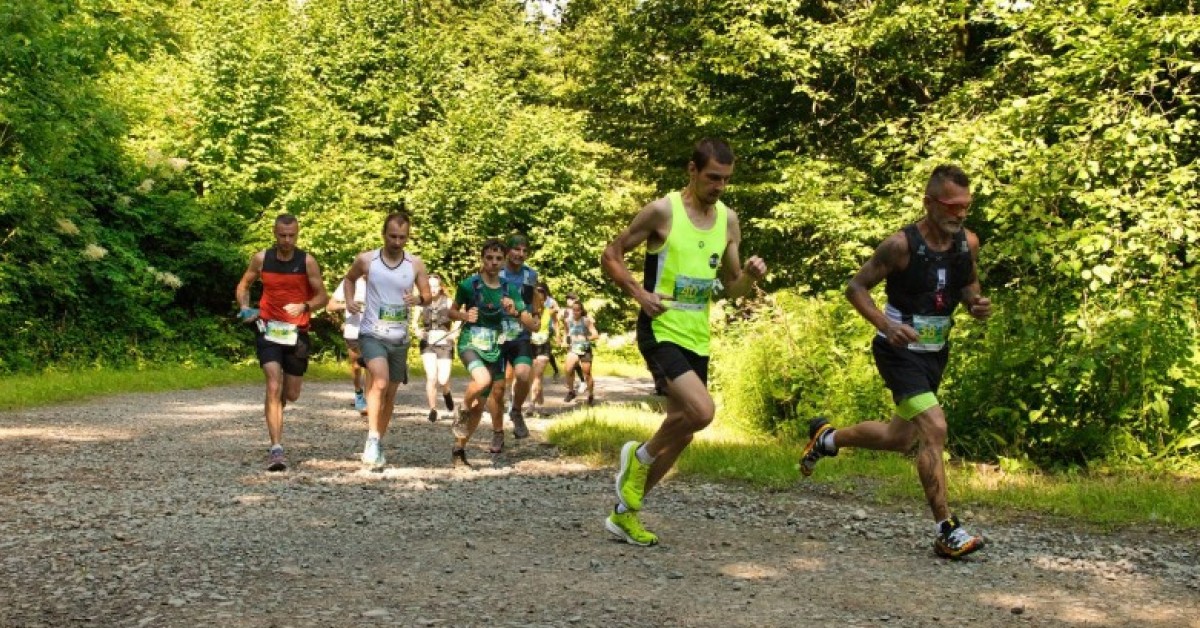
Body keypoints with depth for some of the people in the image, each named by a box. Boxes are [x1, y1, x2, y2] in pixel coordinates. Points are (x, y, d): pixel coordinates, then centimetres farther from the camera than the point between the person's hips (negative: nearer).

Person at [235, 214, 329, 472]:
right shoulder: (261, 259, 0)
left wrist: (304, 306, -20)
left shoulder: (307, 262, -4)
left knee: (291, 394, 9)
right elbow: (243, 286, 14)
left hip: (297, 331, 1)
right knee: (274, 386, -17)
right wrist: (245, 309, -4)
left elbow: (322, 296, 0)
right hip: (268, 328, -1)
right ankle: (276, 449, -18)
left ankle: (272, 407, 47)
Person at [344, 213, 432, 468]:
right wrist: (349, 301, -3)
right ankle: (372, 438, -21)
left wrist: (419, 299, -17)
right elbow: (349, 278, 15)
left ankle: (378, 444, 28)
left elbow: (427, 295, 6)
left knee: (390, 393, 12)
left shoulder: (416, 264, -1)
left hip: (399, 338, 3)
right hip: (372, 334, -3)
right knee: (380, 381, -27)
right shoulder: (366, 260, -4)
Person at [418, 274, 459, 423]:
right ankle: (433, 409, 1)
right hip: (427, 344, 1)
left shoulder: (448, 303, -2)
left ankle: (446, 393, 29)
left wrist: (454, 333, -12)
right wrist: (419, 331, -6)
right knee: (431, 377, -15)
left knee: (442, 380, -8)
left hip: (445, 344, -1)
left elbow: (458, 320, 6)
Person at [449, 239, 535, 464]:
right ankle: (463, 411, -5)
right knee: (483, 379, -34)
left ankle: (459, 449, 26)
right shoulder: (469, 285, -7)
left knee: (480, 405, 8)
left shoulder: (510, 290, 0)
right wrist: (465, 316, -14)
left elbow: (532, 324, 0)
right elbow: (452, 311, 8)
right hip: (470, 344, -4)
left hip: (493, 349, 4)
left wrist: (515, 312, -20)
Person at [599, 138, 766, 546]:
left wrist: (751, 276, -7)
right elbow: (611, 256, -2)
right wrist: (639, 293, -16)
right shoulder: (662, 211, -9)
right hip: (661, 332, -7)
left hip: (697, 339, 7)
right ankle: (640, 456, 4)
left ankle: (624, 514, 25)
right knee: (702, 411, -26)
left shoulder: (729, 221, 8)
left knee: (681, 432, 10)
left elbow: (731, 287, 15)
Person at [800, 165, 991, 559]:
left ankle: (826, 438, 44)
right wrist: (886, 324, -29)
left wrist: (976, 304, -9)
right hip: (900, 350, -7)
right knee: (935, 429, -20)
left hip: (936, 352, 7)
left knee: (900, 438, 19)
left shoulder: (968, 243, -3)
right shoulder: (901, 245, -20)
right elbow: (856, 287, -13)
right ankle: (946, 530, -12)